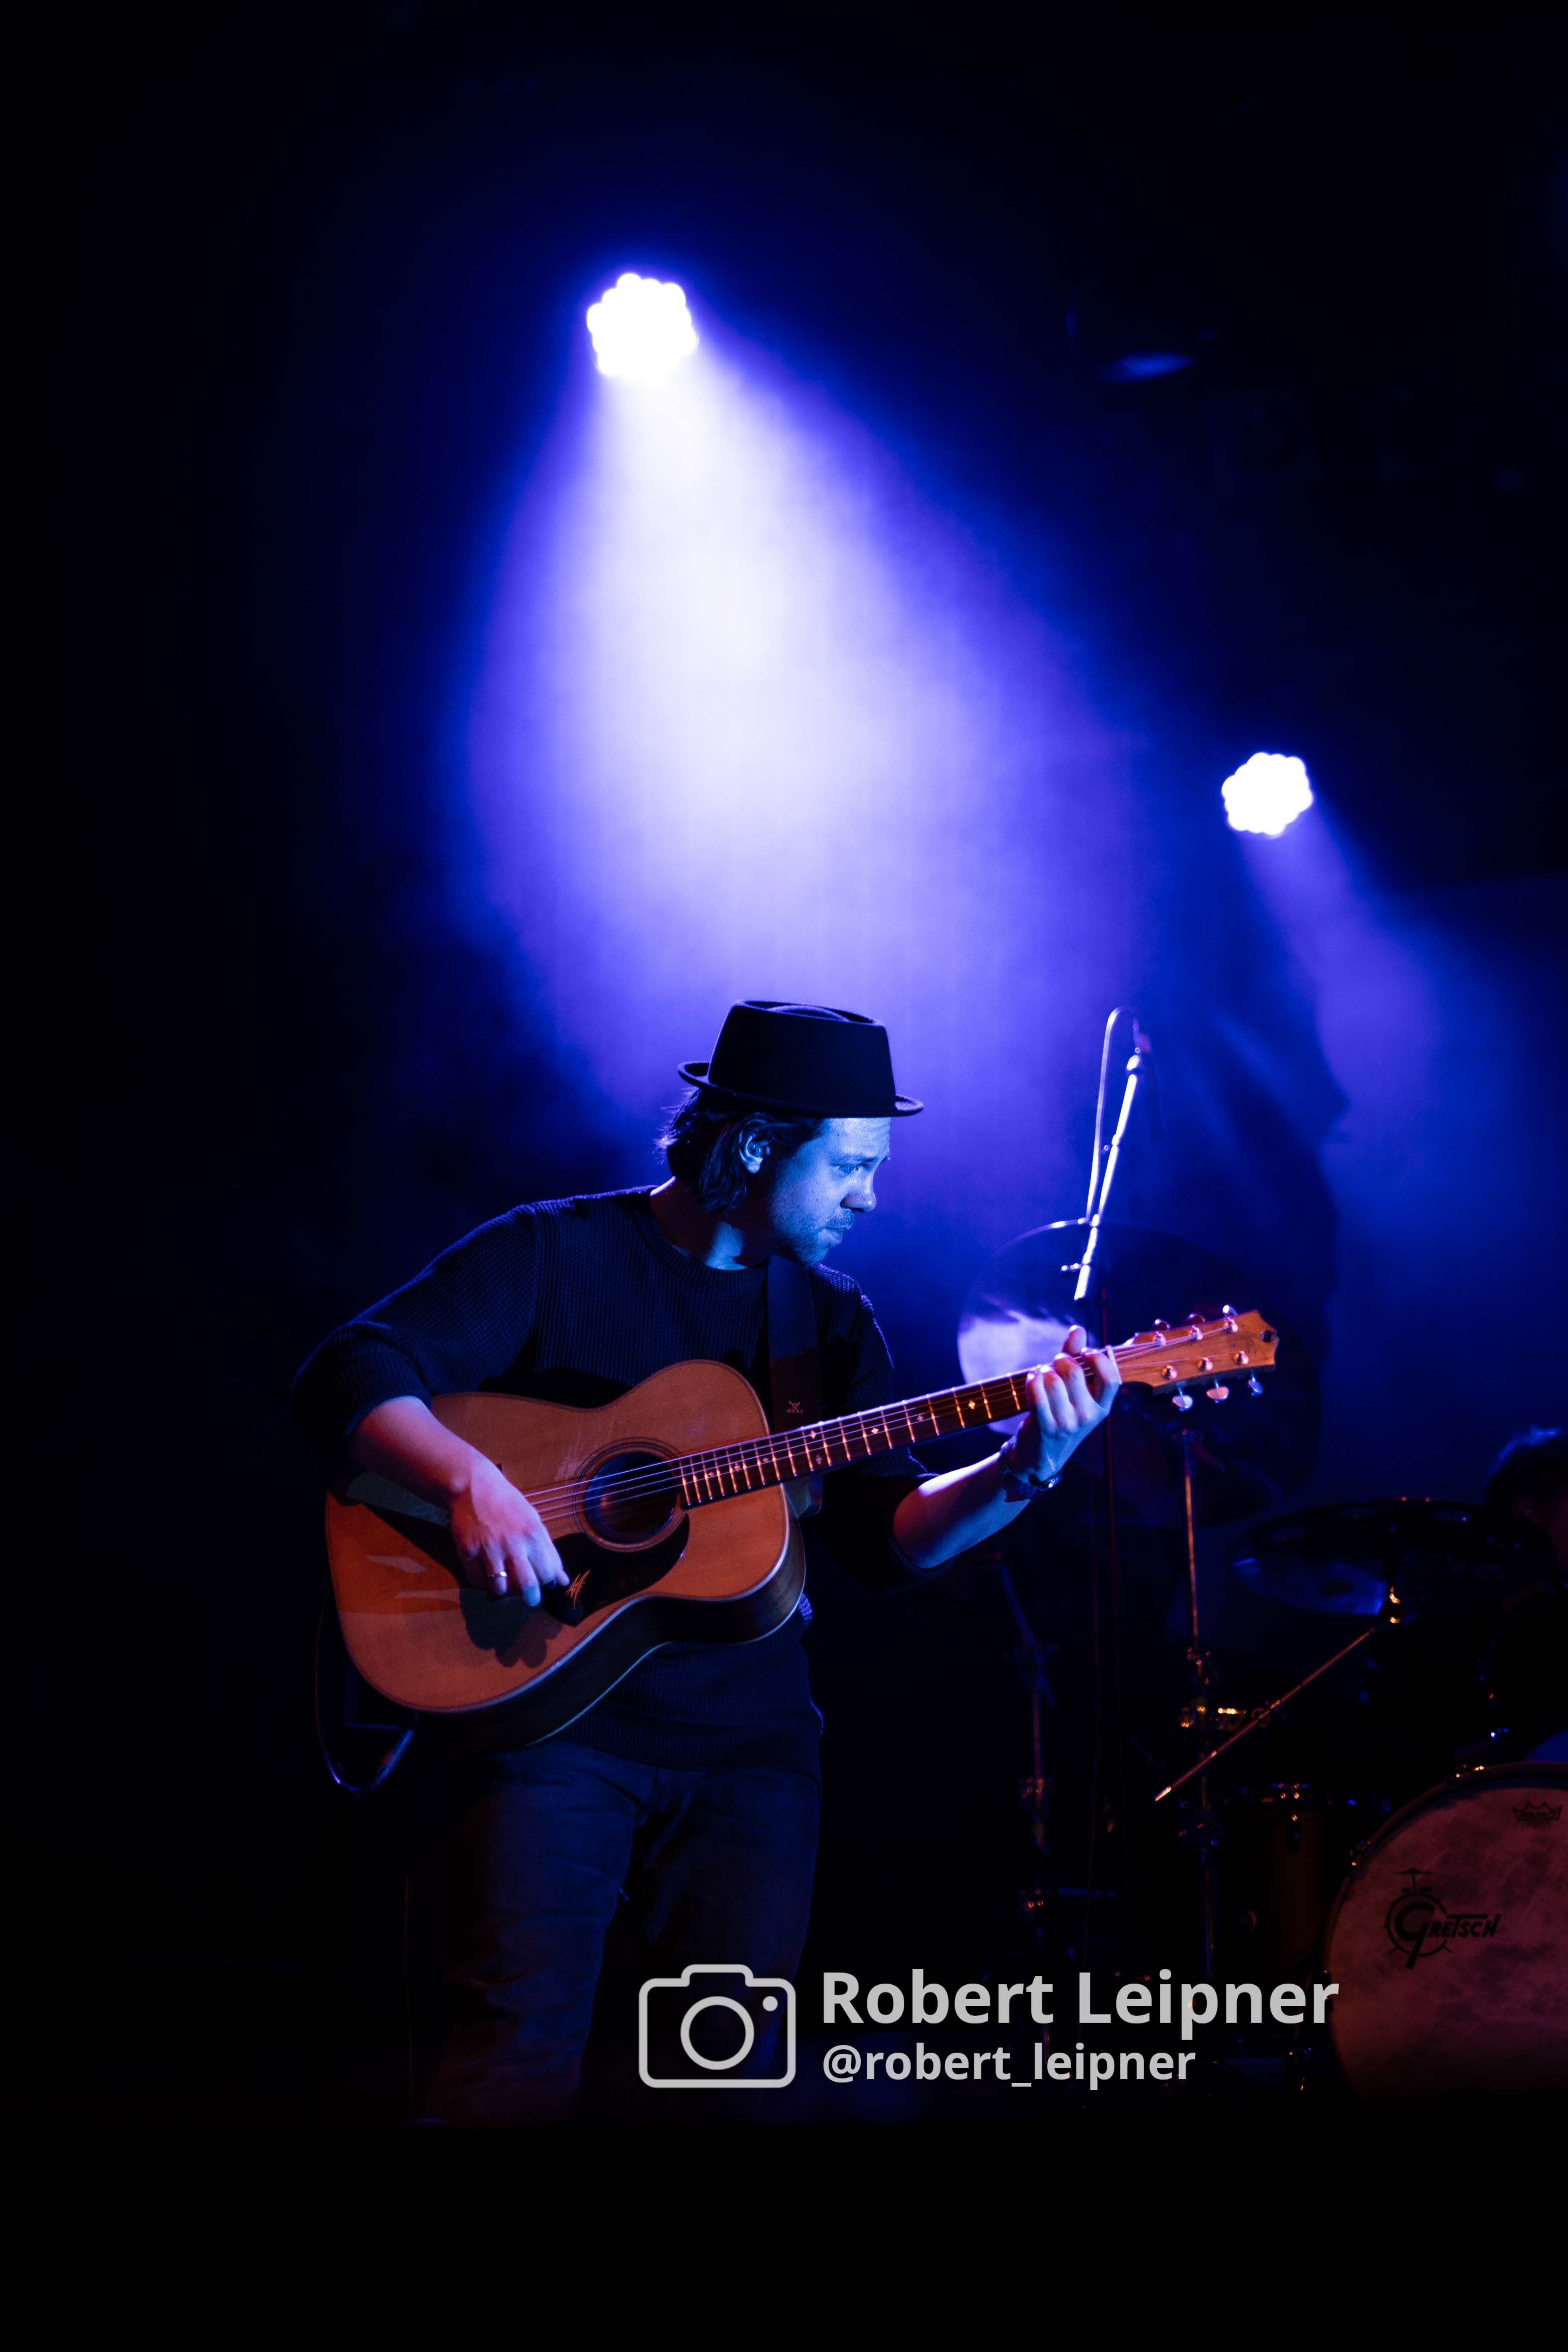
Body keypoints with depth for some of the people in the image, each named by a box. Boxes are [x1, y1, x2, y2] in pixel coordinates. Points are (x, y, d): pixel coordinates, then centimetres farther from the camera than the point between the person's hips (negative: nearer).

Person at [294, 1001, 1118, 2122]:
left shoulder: (832, 1320, 11)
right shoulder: (557, 1253, -2)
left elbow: (893, 1536, 3)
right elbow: (348, 1377, -11)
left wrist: (1021, 1474, -15)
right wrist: (472, 1480, -27)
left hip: (749, 1735, 4)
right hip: (555, 1706, -4)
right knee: (524, 2028, -16)